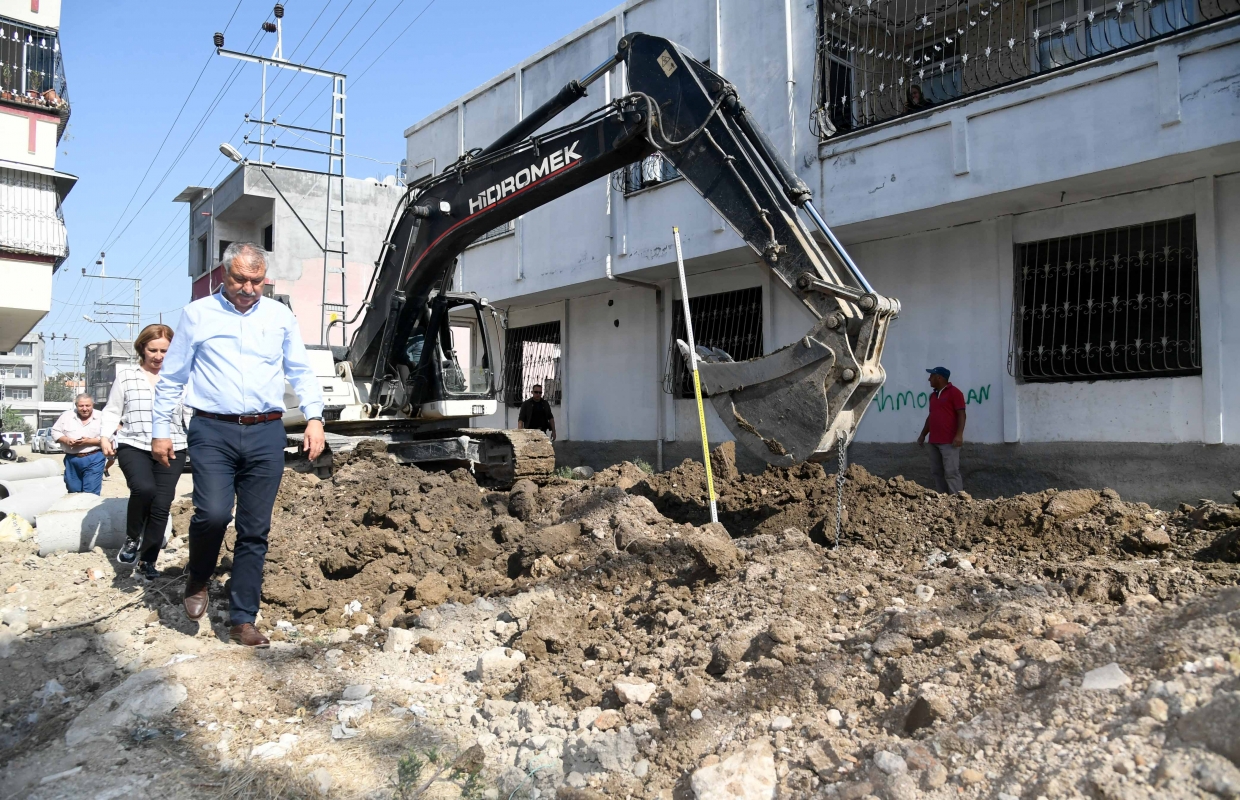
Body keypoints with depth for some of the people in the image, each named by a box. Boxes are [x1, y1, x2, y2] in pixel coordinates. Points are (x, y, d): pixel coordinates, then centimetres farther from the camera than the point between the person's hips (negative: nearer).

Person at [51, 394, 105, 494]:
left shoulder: (101, 417, -1)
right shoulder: (66, 416, 8)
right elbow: (55, 432, 11)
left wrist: (89, 441, -17)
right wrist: (66, 440, -9)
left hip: (94, 460, -3)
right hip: (71, 459, 4)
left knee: (91, 495, -7)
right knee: (73, 493, 14)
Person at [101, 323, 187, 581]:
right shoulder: (125, 374, 11)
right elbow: (112, 411, 14)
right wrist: (106, 437, -2)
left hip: (171, 449, 1)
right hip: (133, 445, -1)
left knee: (162, 506, -2)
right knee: (143, 488, -29)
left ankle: (147, 561, 17)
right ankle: (132, 539, -2)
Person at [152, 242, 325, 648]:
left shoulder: (280, 316, 11)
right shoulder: (197, 314, 7)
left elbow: (301, 371, 13)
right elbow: (171, 378, 11)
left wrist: (314, 417, 1)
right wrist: (161, 430, 8)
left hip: (266, 434, 2)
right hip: (213, 432, -1)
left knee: (255, 530, 3)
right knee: (213, 513, -18)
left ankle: (243, 621, 13)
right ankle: (197, 578, 15)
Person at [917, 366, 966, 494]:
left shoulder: (954, 392, -5)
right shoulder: (933, 395, 19)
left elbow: (961, 414, -12)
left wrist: (959, 435, -21)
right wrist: (923, 434, 21)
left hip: (949, 442, -8)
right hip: (934, 441, 8)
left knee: (951, 472, -11)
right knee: (937, 472, 7)